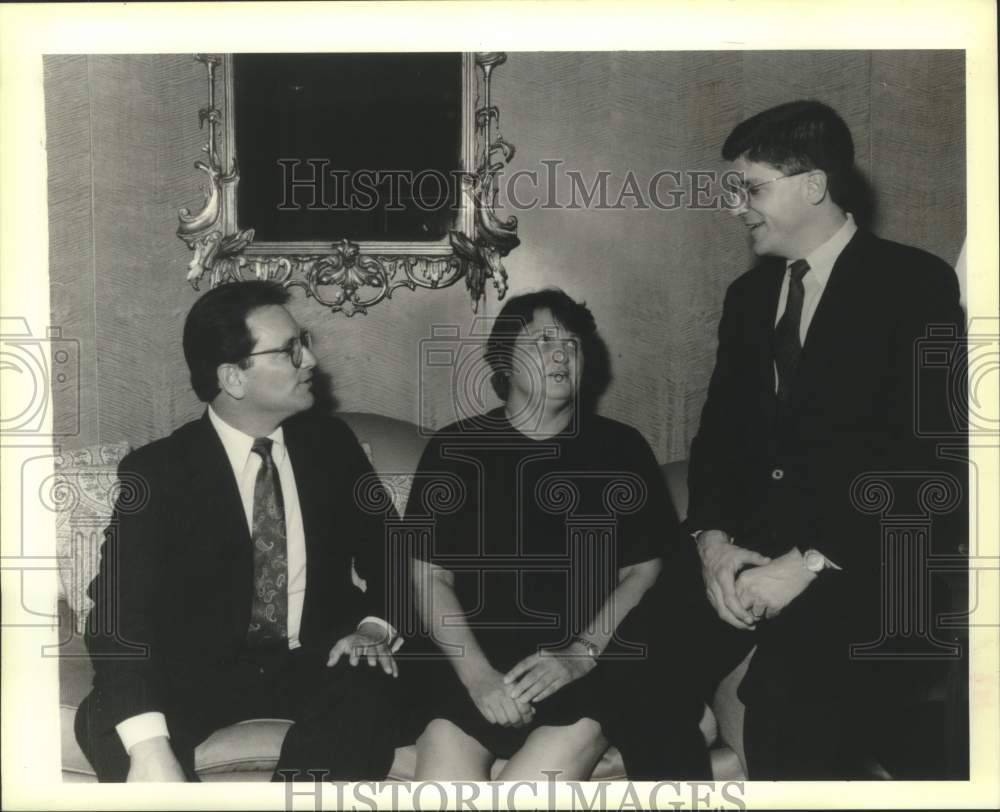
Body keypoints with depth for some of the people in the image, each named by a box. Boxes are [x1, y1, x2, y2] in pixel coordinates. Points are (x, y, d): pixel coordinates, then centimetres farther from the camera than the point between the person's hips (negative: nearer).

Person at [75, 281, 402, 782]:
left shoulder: (331, 444, 4)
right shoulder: (157, 470, -7)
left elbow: (386, 549, 13)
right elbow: (119, 609, -18)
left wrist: (374, 626, -11)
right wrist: (149, 746, -34)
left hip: (316, 663, 2)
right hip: (200, 671, -2)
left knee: (366, 692, -32)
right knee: (107, 720, -31)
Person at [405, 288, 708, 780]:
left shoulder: (620, 449, 10)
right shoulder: (455, 448, 10)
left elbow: (643, 572, 6)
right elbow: (430, 576, 5)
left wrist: (581, 653, -11)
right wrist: (477, 673, -12)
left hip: (591, 658, 0)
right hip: (474, 652, 0)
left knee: (575, 736, -31)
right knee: (443, 773, -26)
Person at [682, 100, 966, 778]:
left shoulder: (915, 284, -4)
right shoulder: (750, 293, 15)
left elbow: (926, 454, -12)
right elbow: (721, 429, 12)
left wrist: (809, 563, -18)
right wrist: (713, 538, -7)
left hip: (854, 562, -5)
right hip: (748, 549, 6)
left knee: (790, 721, -27)